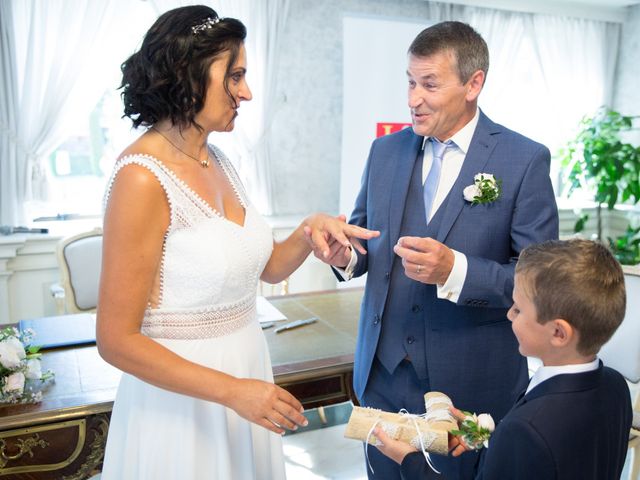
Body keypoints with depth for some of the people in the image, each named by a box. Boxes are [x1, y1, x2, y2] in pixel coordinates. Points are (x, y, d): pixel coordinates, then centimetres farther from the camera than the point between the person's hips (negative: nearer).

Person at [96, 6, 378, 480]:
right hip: (182, 401, -7)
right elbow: (117, 339, -19)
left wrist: (309, 231, -7)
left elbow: (266, 266, 12)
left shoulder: (216, 161, 1)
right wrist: (232, 391, -20)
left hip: (246, 369, 7)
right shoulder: (143, 177, -21)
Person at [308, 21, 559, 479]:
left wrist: (454, 270, -29)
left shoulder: (526, 160, -11)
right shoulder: (385, 151, 2)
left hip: (471, 384, -3)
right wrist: (345, 253, -14)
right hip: (383, 373, 4)